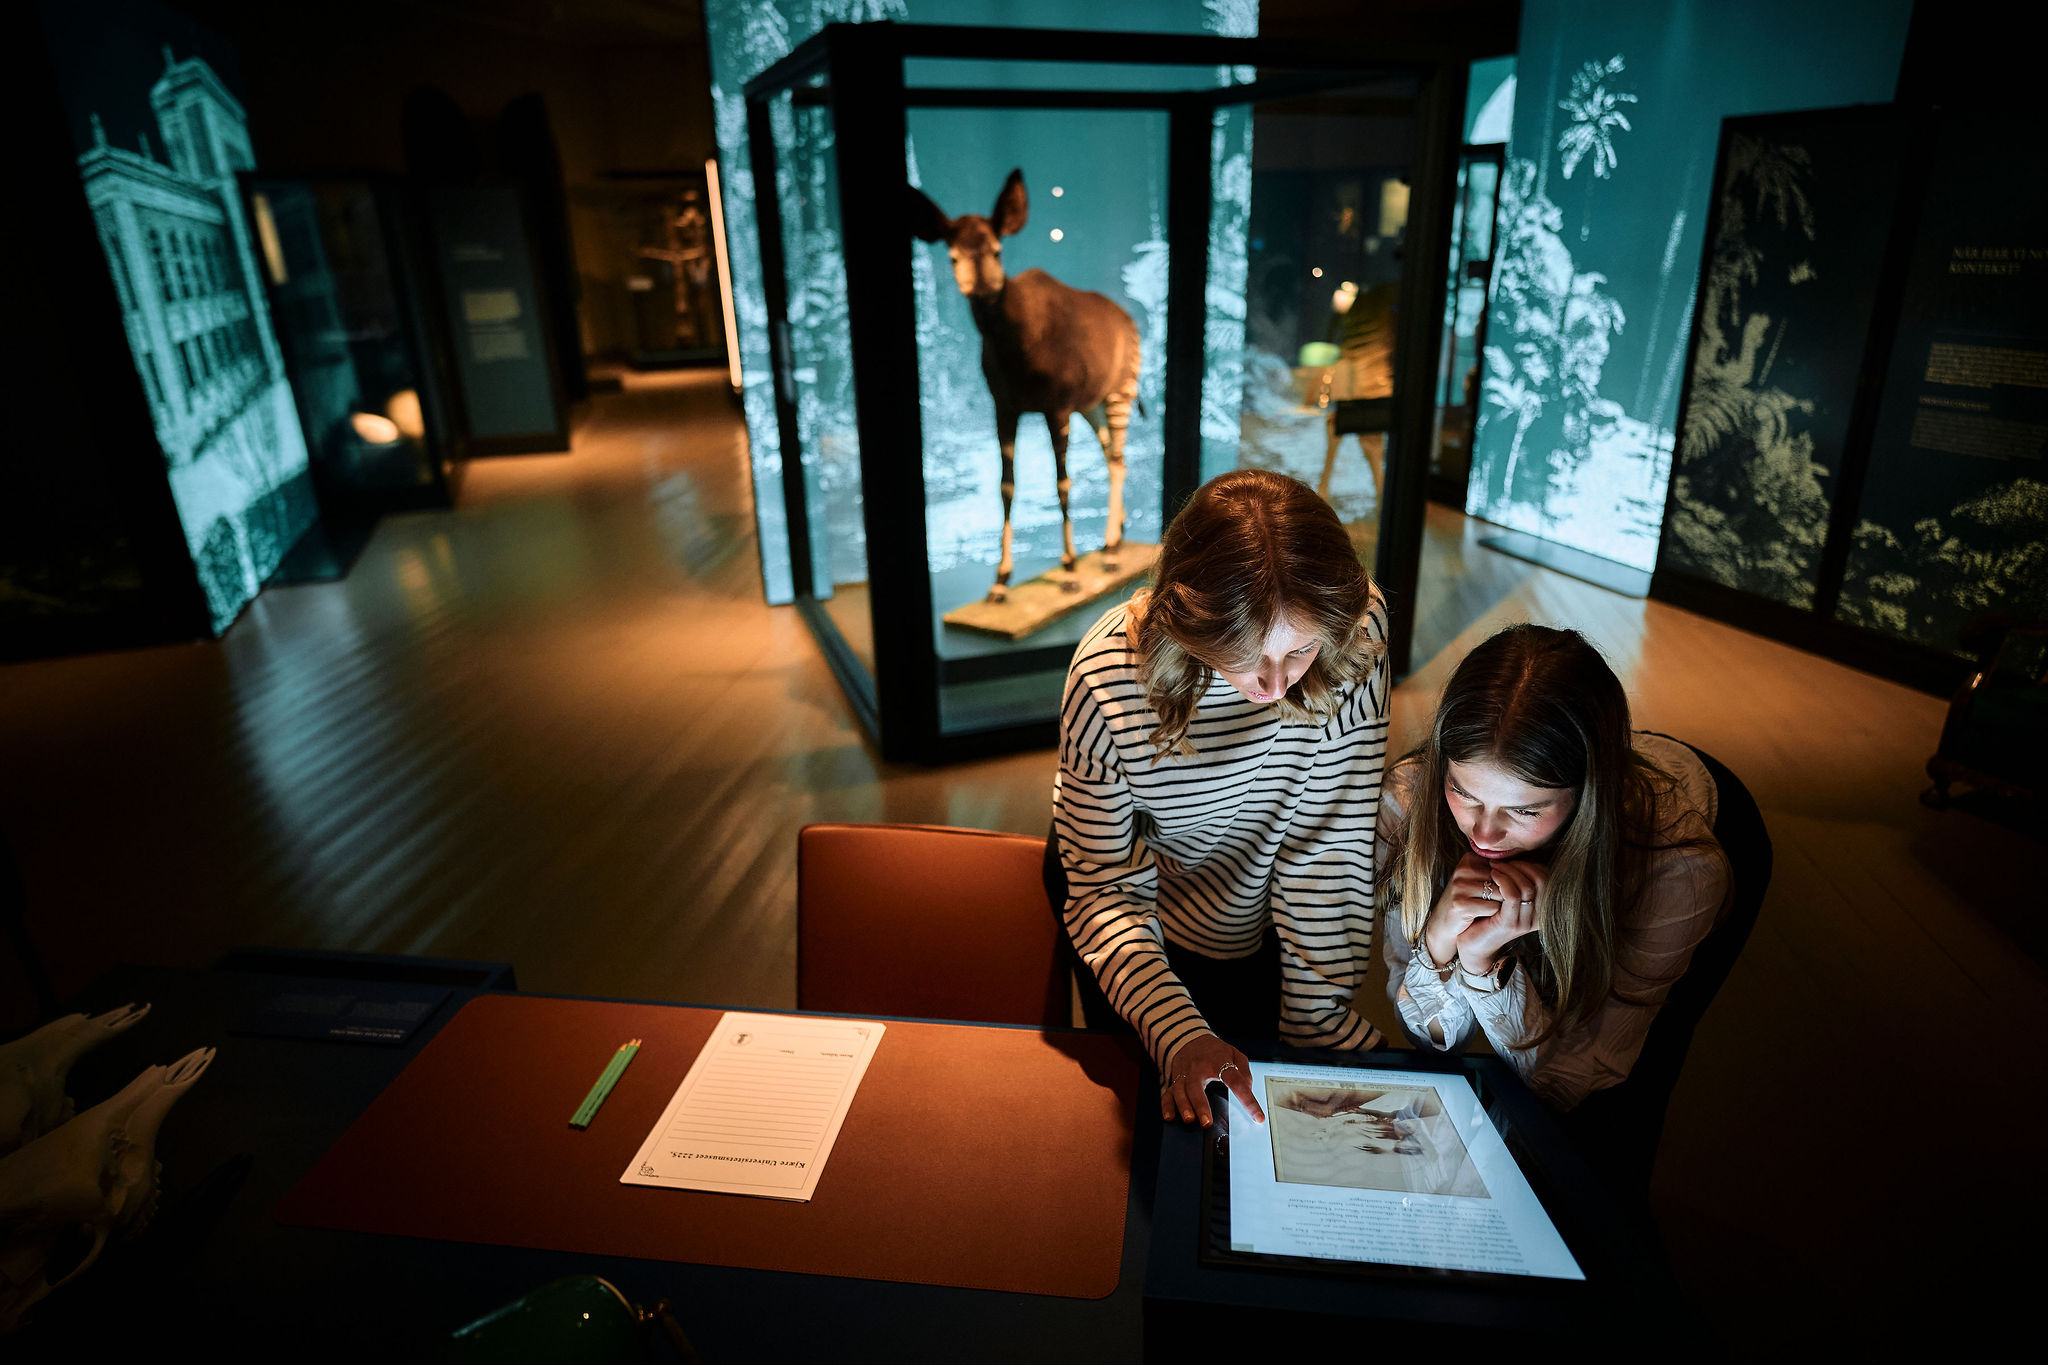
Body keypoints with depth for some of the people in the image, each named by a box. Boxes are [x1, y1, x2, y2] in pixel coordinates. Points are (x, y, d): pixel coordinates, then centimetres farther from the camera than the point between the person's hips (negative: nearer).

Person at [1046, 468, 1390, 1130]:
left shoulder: (1357, 635, -31)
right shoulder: (1109, 678, -36)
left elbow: (1330, 846, -24)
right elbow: (1105, 891, -27)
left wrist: (1317, 1019, -22)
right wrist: (1178, 1035, -40)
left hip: (1264, 903, 2)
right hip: (1138, 902, -1)